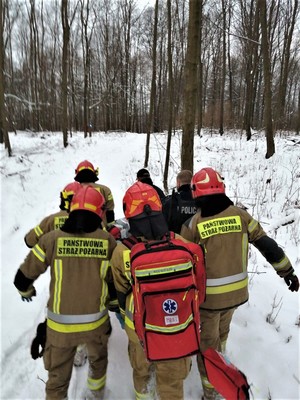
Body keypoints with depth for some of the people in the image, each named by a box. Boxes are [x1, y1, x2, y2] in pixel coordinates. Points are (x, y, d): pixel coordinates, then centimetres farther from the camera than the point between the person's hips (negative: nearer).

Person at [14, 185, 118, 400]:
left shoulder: (52, 239, -14)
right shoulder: (108, 241, -13)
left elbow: (23, 276, -4)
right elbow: (116, 280, -3)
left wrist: (26, 291, 20)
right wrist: (113, 302, 18)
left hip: (60, 323, -1)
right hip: (96, 321, 2)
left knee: (58, 374, 22)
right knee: (98, 358, 31)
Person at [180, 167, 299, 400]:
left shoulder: (192, 225, -17)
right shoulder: (240, 215, -9)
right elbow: (267, 244, -2)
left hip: (207, 294, -4)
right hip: (236, 292, 4)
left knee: (208, 339, 17)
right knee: (222, 331, 30)